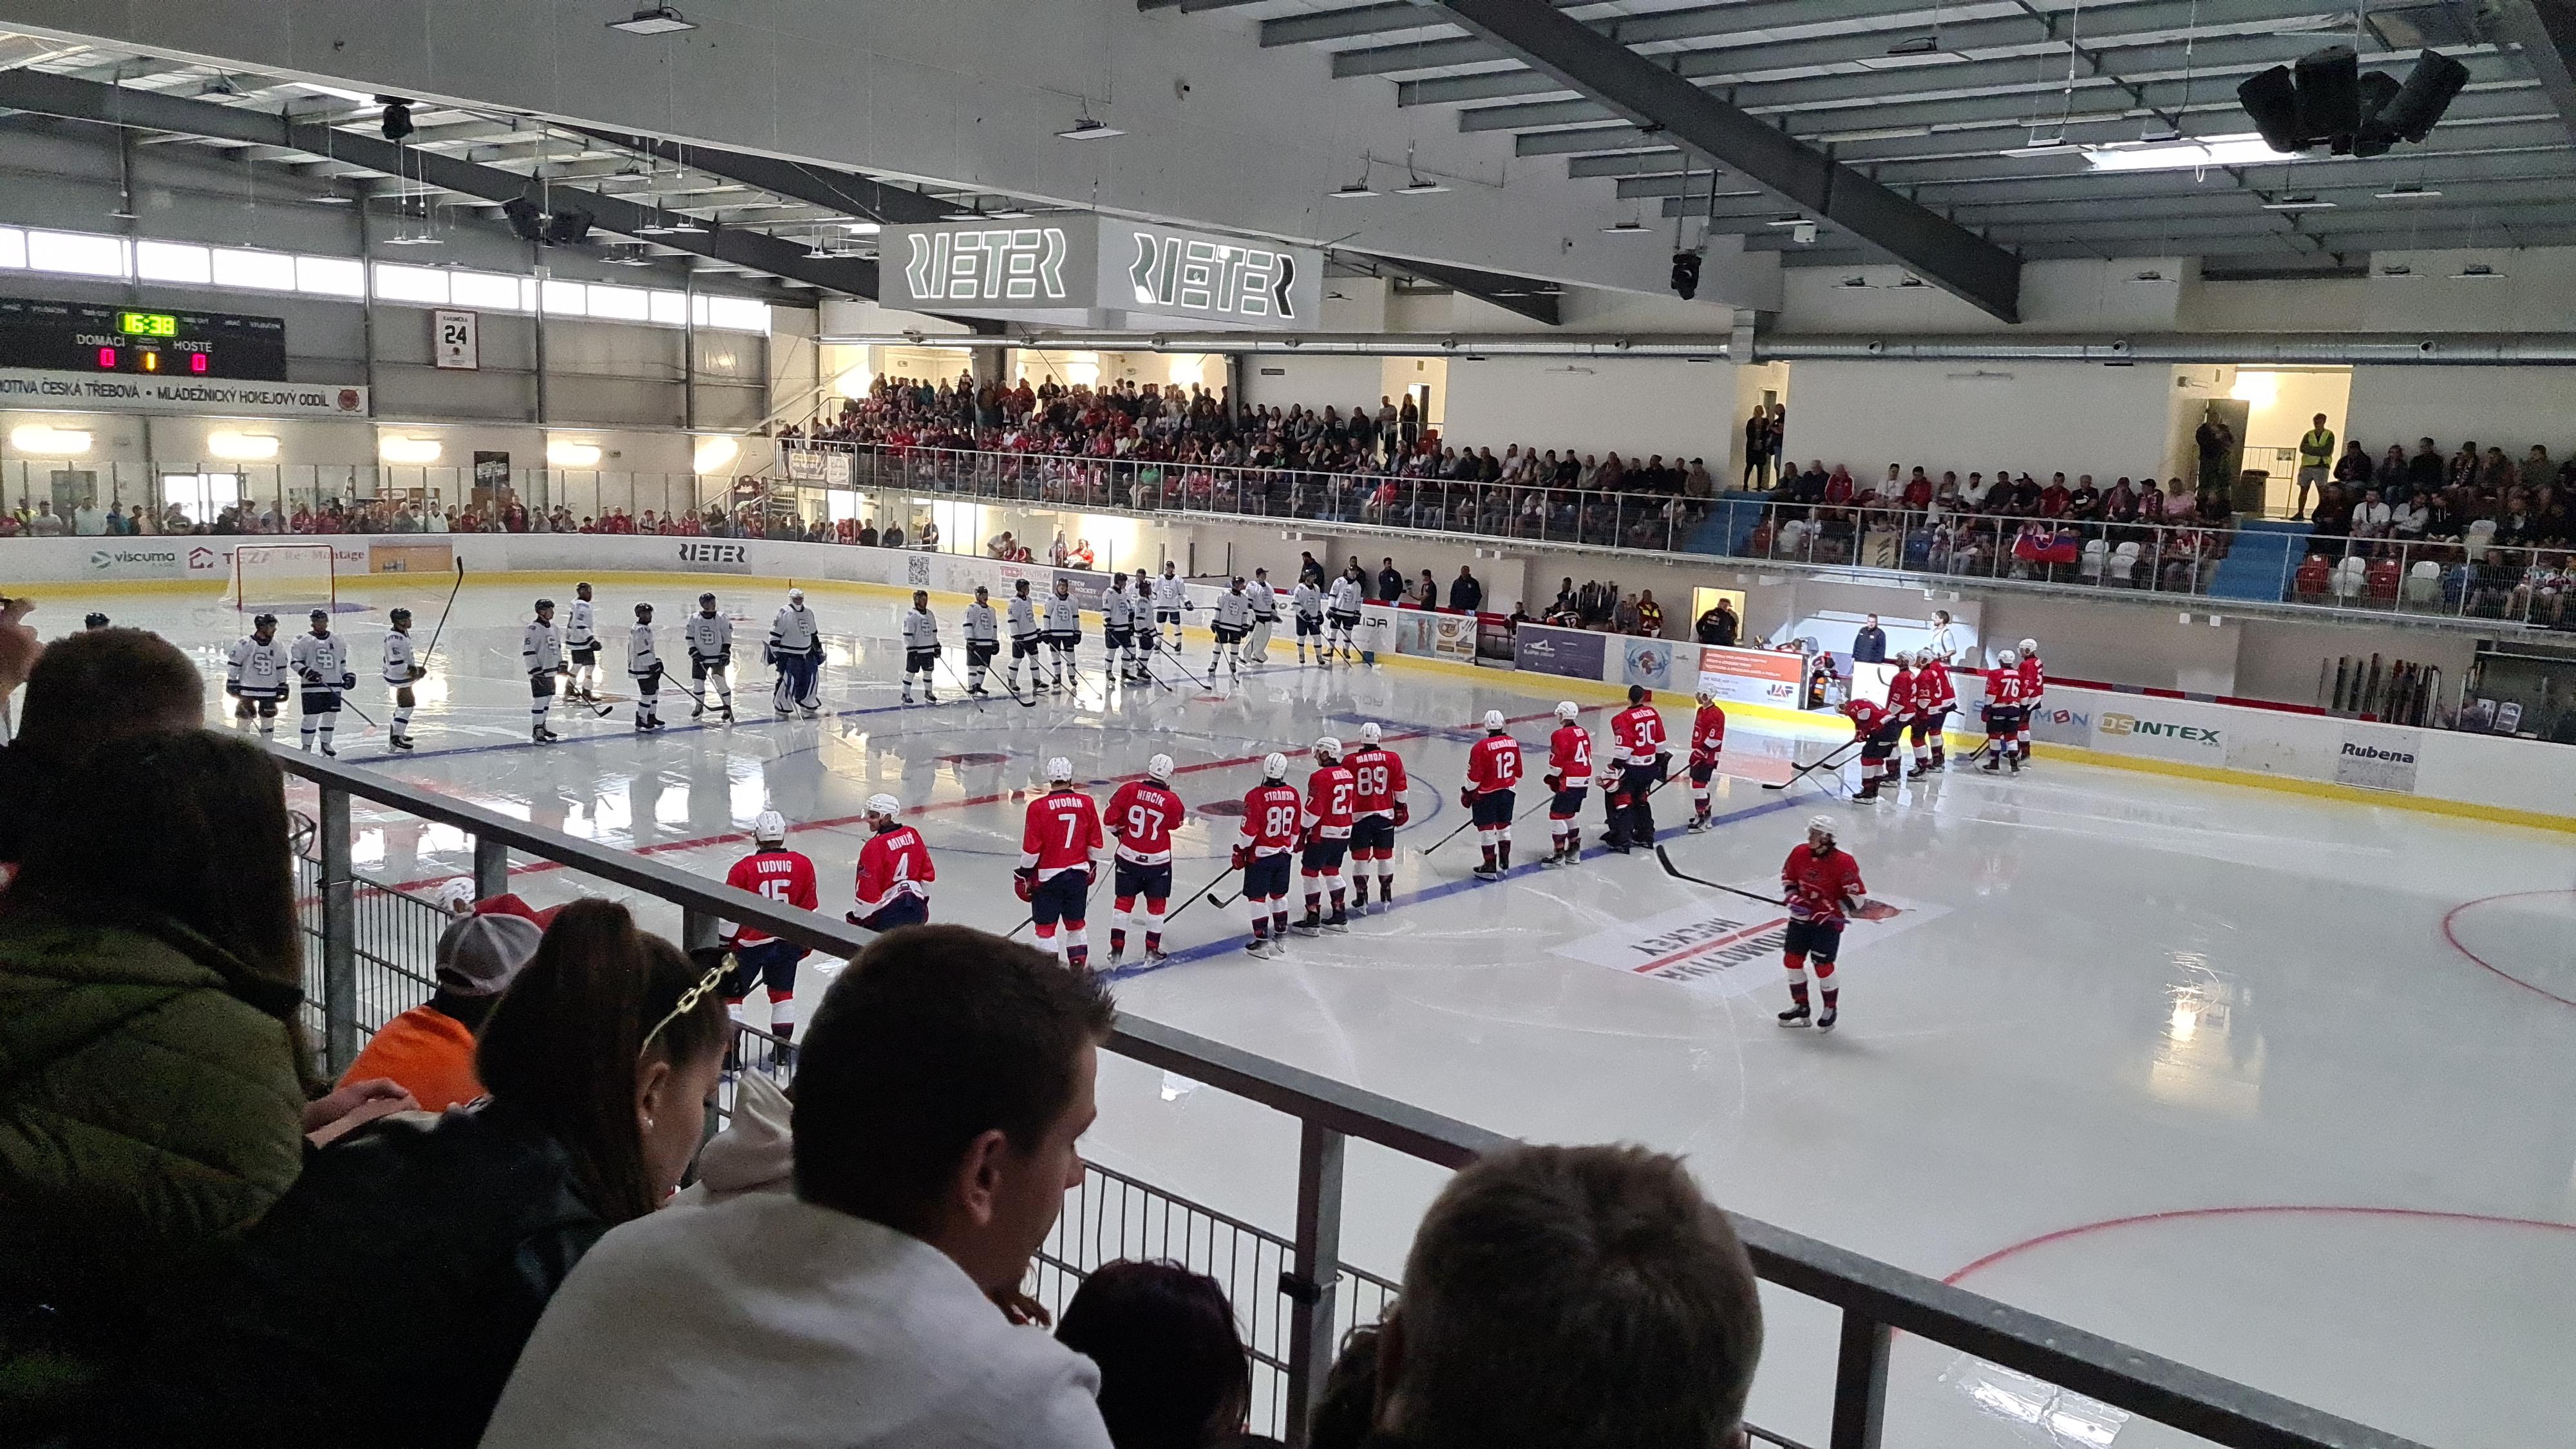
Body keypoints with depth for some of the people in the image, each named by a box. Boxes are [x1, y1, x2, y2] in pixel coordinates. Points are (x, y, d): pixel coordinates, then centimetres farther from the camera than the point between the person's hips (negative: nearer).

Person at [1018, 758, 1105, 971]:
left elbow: (1031, 848, -11)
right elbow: (1095, 843, 5)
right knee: (1076, 923, 17)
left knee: (1045, 926, 5)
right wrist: (1091, 866, 21)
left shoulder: (1038, 807, -13)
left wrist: (1025, 874, 2)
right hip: (1079, 874, 4)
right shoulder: (1086, 803, -2)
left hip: (1048, 876, -4)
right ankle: (1079, 965, 25)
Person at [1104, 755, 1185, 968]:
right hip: (1158, 861, -1)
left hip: (1129, 857, 1)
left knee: (1123, 902, 11)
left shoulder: (1129, 790, -11)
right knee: (1156, 903, 15)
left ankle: (1116, 951, 10)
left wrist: (1120, 832, 17)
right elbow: (1177, 823, 7)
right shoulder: (1171, 800, -14)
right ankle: (1152, 951, 19)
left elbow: (1112, 820, -4)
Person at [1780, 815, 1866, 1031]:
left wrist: (1832, 912, -20)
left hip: (1828, 921, -6)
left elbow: (1856, 896, -16)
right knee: (1792, 959, 6)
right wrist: (1793, 898, -3)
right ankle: (1800, 1006, 22)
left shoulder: (1843, 862, -20)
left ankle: (1831, 1009, 18)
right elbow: (1787, 877, 13)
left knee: (1822, 966, -4)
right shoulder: (1799, 853, -4)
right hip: (1802, 916, 6)